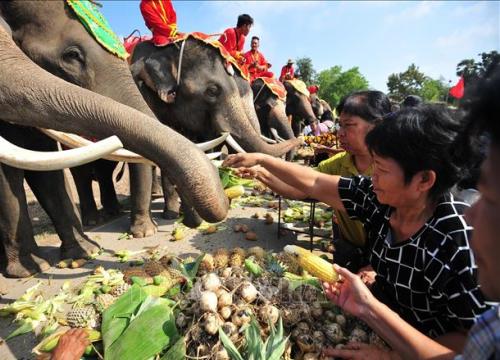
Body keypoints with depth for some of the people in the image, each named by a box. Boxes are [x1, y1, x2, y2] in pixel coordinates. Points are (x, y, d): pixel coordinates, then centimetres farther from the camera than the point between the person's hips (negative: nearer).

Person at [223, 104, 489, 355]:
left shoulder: (460, 244, -28)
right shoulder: (379, 198, -14)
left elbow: (473, 346, -24)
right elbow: (314, 184, -7)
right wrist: (260, 159, -2)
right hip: (379, 326, 4)